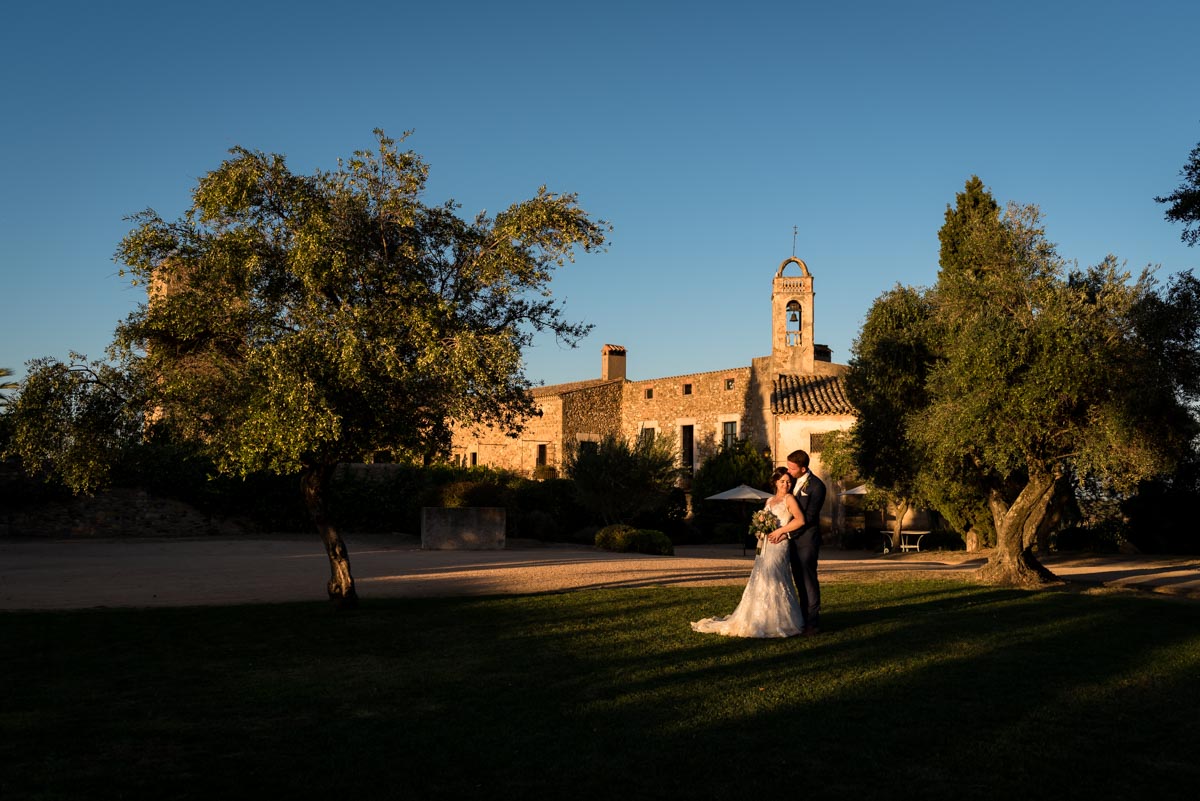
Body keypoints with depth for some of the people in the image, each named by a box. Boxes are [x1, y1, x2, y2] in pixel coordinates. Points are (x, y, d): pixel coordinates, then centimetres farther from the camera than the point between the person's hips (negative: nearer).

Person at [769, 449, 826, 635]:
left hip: (806, 539, -7)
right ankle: (804, 618, 17)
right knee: (799, 580, 10)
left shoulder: (816, 486, -14)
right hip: (793, 538, 7)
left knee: (808, 579, -4)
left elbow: (808, 517, -16)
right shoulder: (792, 480, 9)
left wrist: (786, 534, -17)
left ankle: (813, 623, 2)